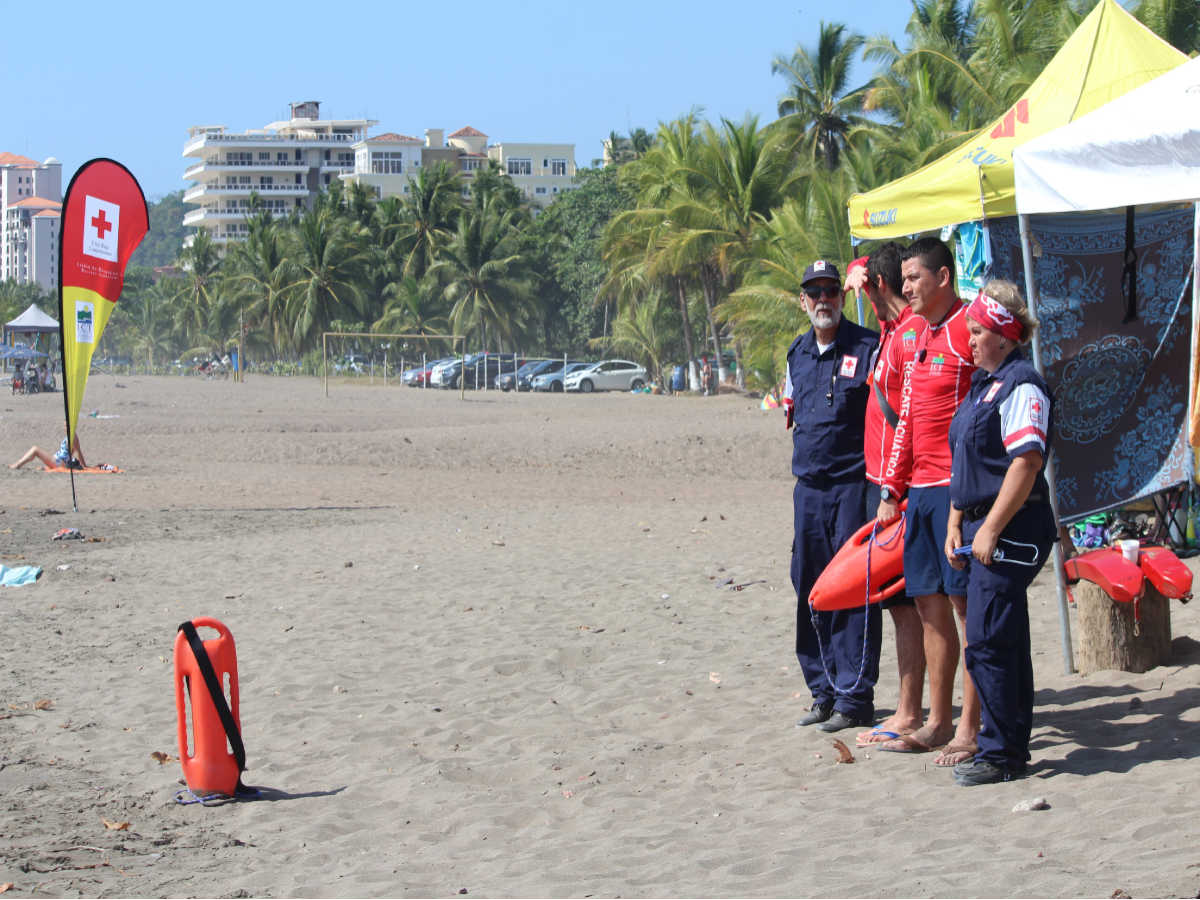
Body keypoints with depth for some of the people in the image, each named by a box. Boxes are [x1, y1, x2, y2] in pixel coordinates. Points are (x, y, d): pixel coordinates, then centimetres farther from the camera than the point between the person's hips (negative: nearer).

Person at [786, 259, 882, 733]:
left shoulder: (868, 347, -5)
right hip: (809, 486, 7)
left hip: (853, 484, -6)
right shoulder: (797, 353, 14)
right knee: (810, 587, 9)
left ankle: (854, 697, -1)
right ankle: (824, 690, 19)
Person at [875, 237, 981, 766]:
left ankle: (969, 730, 0)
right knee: (929, 604, 10)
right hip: (920, 489, 9)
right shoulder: (918, 335, 18)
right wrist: (892, 492, 19)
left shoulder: (970, 329, -10)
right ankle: (937, 722, 17)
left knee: (965, 602, -4)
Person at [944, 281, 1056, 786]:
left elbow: (1027, 462, -21)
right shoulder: (982, 384, 17)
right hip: (984, 530, 10)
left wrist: (990, 530, -22)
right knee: (1003, 641, 13)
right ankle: (1011, 747, 20)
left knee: (987, 642, -10)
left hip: (1012, 531, -10)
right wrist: (955, 526, 17)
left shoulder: (1021, 386, -13)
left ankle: (1000, 754, -4)